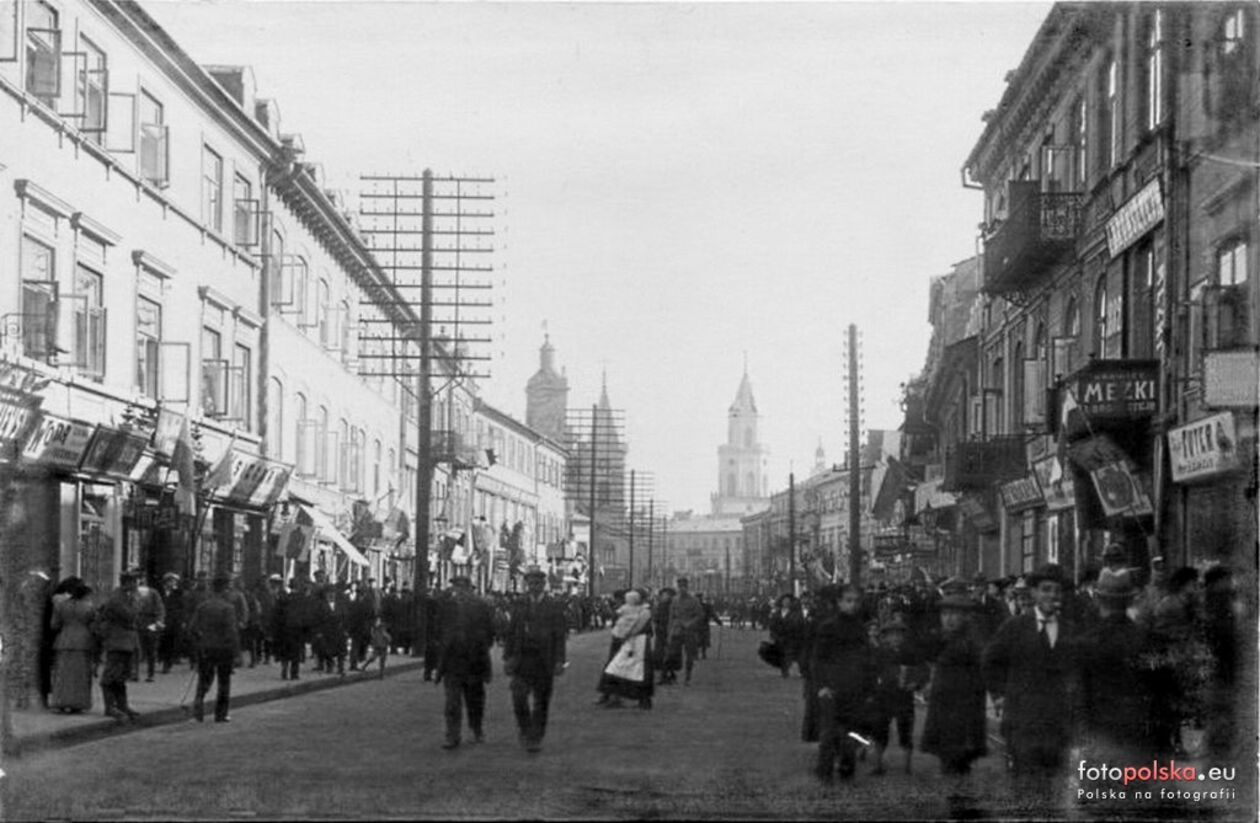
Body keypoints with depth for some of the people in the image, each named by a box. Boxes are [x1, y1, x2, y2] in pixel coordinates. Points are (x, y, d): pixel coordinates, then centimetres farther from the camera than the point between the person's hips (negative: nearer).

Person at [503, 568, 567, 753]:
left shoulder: (554, 606, 2)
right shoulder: (518, 605, 8)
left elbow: (560, 635, -1)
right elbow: (510, 633, 9)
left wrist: (560, 661, -7)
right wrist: (507, 657, 1)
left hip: (544, 660, -1)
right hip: (522, 658, 1)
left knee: (541, 702, 3)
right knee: (519, 697, -13)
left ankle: (536, 738, 12)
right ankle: (525, 730, 7)